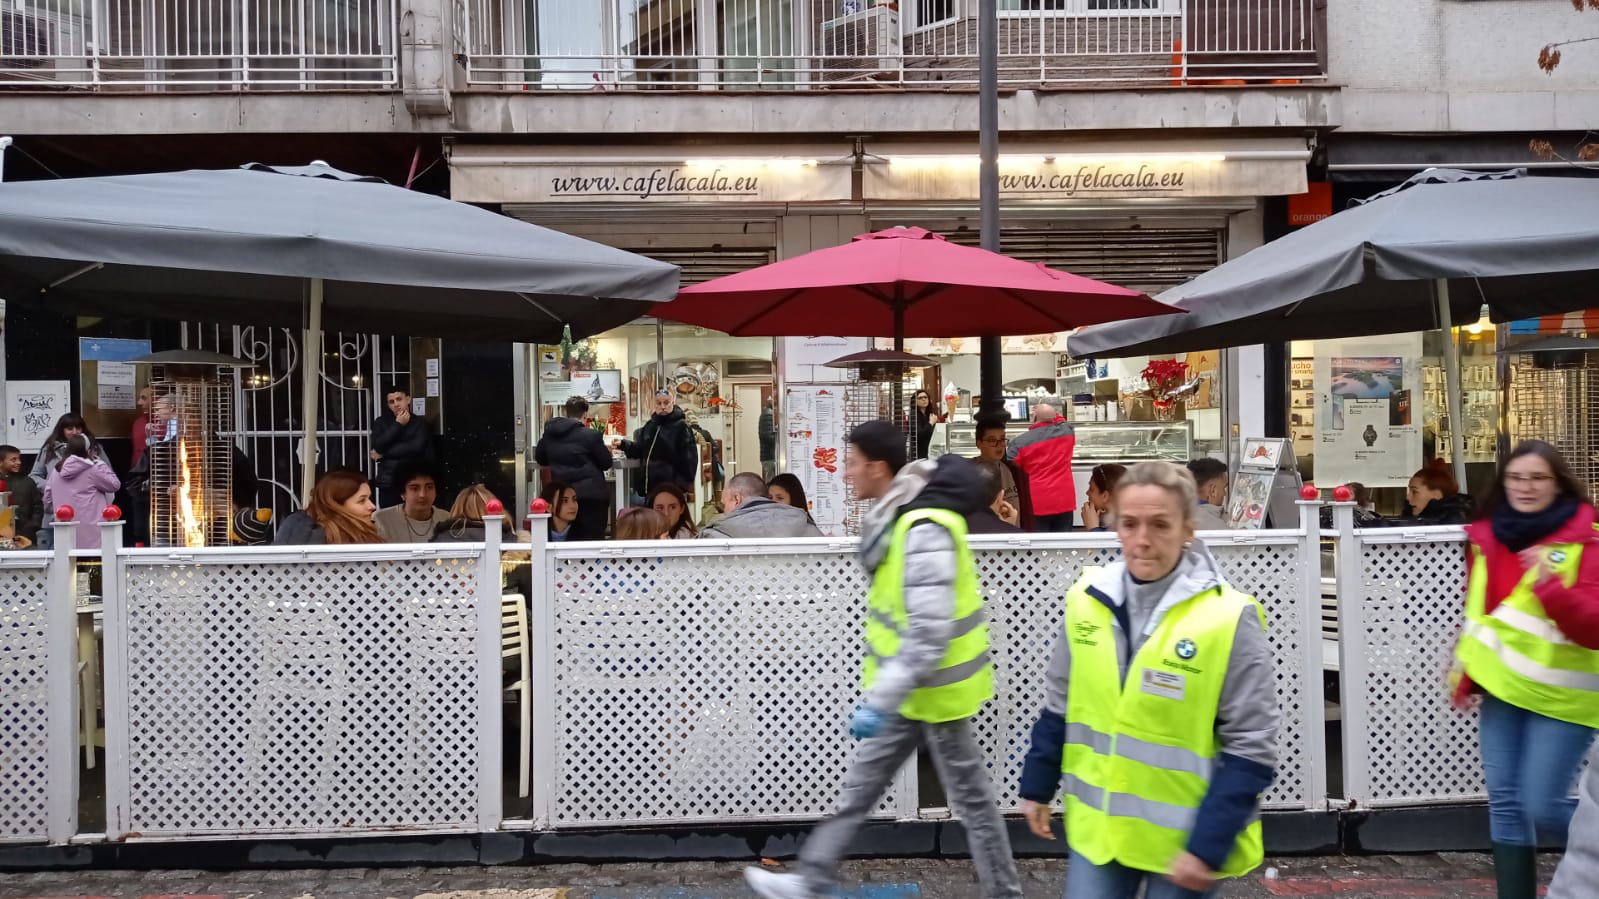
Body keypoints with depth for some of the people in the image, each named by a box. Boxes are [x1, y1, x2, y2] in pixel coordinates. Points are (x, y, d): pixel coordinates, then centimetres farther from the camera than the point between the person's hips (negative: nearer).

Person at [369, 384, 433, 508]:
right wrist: (398, 425, -4)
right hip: (388, 483, 2)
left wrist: (383, 453, -6)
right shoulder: (381, 422, 12)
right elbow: (378, 446, -4)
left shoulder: (420, 422, 4)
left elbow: (416, 448, -12)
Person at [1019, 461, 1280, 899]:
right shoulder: (1087, 599, -3)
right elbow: (1059, 706, 10)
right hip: (1098, 827, 4)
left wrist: (1208, 844, -17)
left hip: (1184, 836, -3)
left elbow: (1249, 750, -14)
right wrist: (1037, 786, 13)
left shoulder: (1228, 618, -17)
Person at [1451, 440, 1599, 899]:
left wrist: (1550, 584, -31)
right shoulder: (1488, 537, 5)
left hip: (1559, 694, -5)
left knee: (1542, 808, -6)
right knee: (1505, 803, 6)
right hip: (1501, 686, 5)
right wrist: (1465, 671, 11)